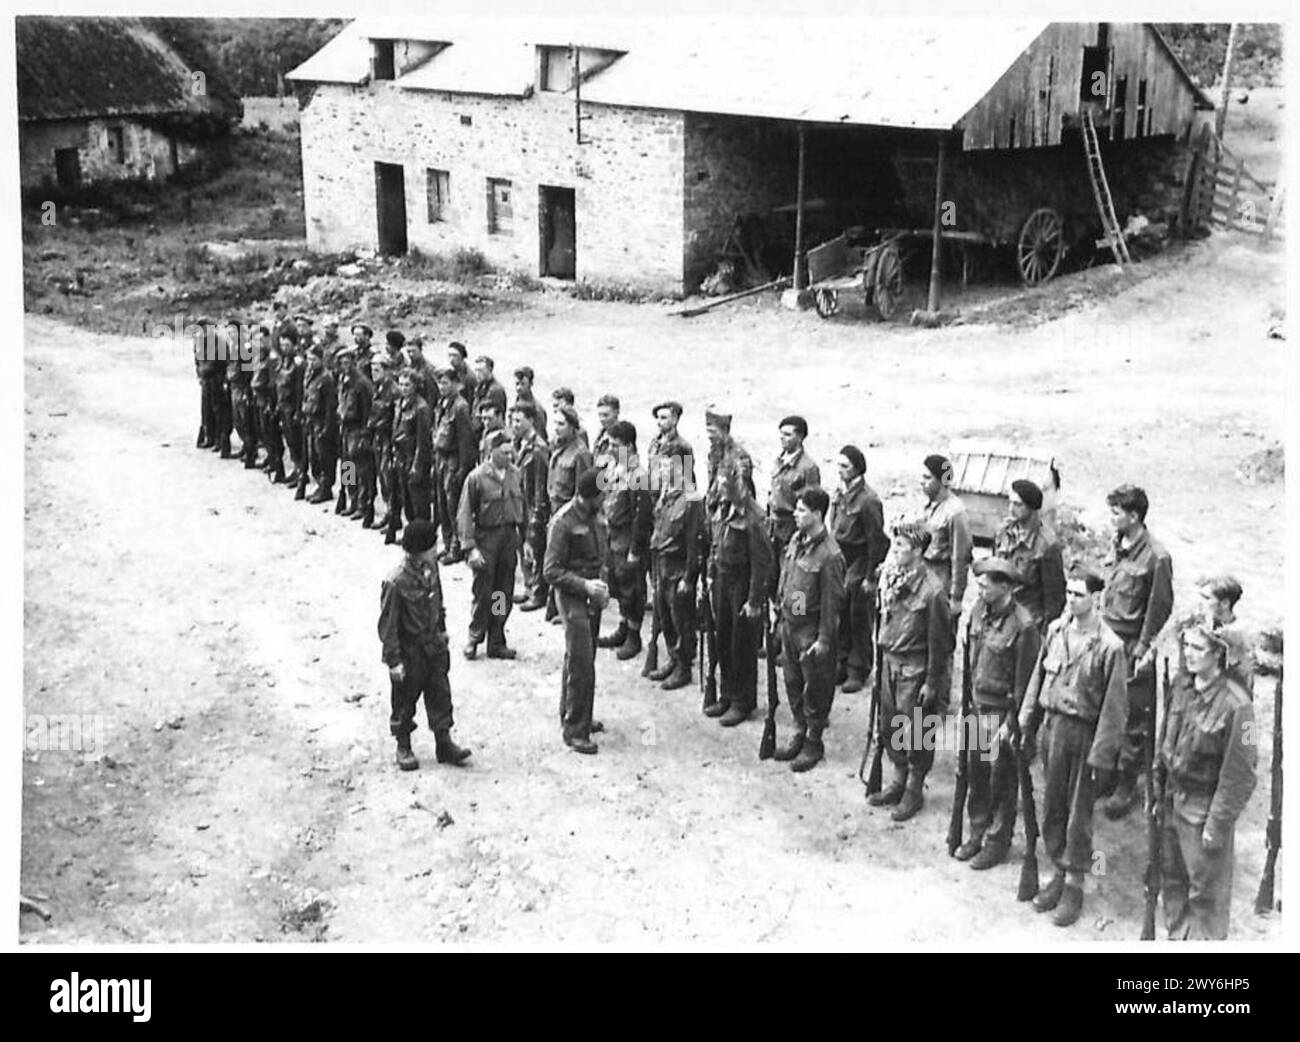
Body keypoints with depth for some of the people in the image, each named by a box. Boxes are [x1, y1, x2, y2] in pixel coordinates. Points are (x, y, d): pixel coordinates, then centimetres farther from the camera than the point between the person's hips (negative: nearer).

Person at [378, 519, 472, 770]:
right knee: (405, 700, 10)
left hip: (433, 643, 6)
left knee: (440, 695, 11)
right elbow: (388, 625, -21)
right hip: (410, 650, -6)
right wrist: (393, 661, -18)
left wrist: (442, 629, 22)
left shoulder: (430, 566, -6)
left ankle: (444, 744, 22)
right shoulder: (396, 583, -27)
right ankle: (403, 747, 28)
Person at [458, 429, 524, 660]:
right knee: (483, 595, 1)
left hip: (510, 537, 5)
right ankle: (474, 640, 18)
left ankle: (496, 643, 20)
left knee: (505, 595, 9)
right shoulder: (477, 477, -10)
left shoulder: (515, 473, 4)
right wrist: (470, 547, -15)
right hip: (486, 537, -4)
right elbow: (465, 514, -9)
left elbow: (522, 506, 11)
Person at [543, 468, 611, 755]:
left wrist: (602, 585, 7)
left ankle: (569, 714, 31)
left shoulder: (596, 516, 7)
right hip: (572, 596, -8)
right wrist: (585, 585, -22)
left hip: (593, 594, 8)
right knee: (581, 664, -10)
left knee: (578, 659, 18)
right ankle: (575, 730, -5)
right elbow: (551, 571, -16)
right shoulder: (564, 522, -17)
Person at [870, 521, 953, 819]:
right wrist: (882, 659, 14)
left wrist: (931, 683, -13)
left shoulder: (932, 591, -21)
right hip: (889, 661, 7)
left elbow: (938, 643, -15)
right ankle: (899, 780, 33)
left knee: (915, 732, 5)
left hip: (915, 669, -7)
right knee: (889, 725, 16)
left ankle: (915, 790, 21)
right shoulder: (889, 578, 0)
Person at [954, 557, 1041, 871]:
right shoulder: (979, 611, 2)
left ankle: (998, 841, 20)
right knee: (974, 771, 15)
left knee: (1001, 779, 6)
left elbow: (1024, 680, -16)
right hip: (976, 705, 7)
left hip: (1001, 711, -7)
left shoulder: (1023, 626, -20)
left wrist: (1011, 722, -15)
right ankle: (978, 832, 30)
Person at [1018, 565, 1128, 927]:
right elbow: (1038, 679, 11)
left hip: (1084, 734, -5)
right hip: (1052, 727, 5)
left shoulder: (1109, 646, -16)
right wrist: (1028, 727, 12)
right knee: (1050, 807, 13)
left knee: (1079, 812, 5)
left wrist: (1101, 757, -15)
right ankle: (1058, 874, 30)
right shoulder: (1055, 630, 2)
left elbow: (1114, 707, -14)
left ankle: (1075, 886, 18)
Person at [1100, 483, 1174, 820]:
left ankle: (1127, 785, 12)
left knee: (1133, 718, 2)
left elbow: (1160, 609, -13)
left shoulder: (1156, 558, -16)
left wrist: (1144, 650, -13)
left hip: (1133, 644, -7)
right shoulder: (1117, 546, 6)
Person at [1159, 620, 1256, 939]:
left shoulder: (1236, 705, -24)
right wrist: (1160, 791, 13)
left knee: (1206, 892, 6)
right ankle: (1177, 937, 39)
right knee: (1172, 879, 21)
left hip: (1206, 807, -7)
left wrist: (1218, 824, -17)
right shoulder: (1180, 684, -2)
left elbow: (1239, 775, -20)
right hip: (1173, 798, 7)